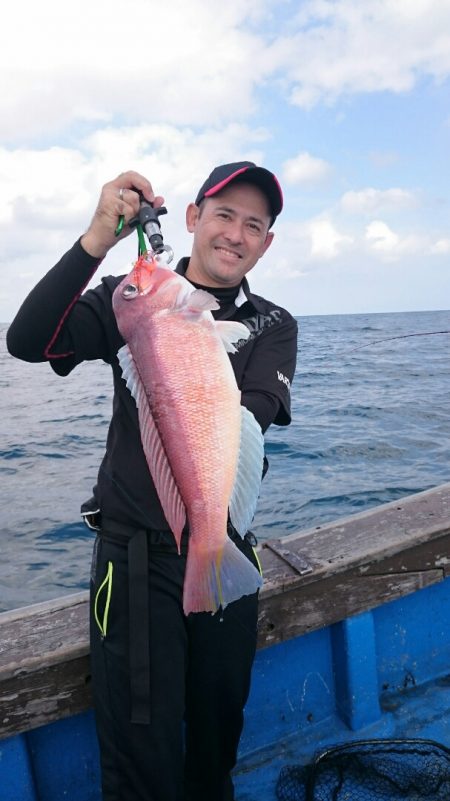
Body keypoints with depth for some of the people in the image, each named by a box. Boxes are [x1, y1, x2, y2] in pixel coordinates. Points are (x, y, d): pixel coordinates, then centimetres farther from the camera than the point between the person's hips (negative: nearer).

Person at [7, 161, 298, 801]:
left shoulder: (273, 327, 3)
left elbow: (254, 414, -15)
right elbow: (28, 341, -17)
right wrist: (97, 240, -27)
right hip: (135, 551, -2)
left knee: (218, 735, 22)